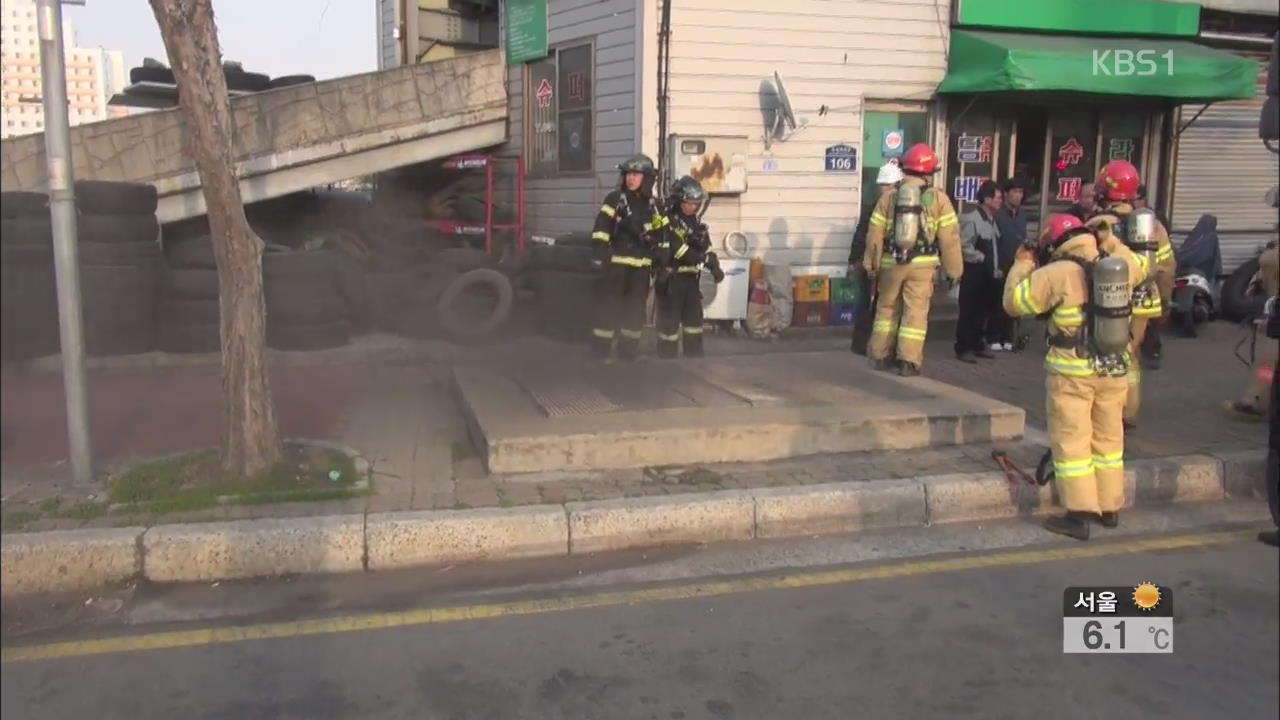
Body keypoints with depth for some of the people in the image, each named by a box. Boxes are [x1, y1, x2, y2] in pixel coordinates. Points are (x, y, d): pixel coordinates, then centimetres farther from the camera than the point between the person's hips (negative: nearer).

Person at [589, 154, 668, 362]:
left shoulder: (652, 205, 10)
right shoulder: (615, 198, -2)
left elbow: (660, 236, 16)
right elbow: (601, 228, -9)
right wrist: (600, 256, -18)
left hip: (640, 266, 5)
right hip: (616, 262, -5)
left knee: (636, 308, 11)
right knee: (608, 306, -4)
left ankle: (629, 350, 22)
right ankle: (600, 351, 1)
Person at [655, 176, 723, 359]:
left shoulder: (697, 223, 14)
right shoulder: (667, 221, -12)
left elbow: (707, 249, 12)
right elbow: (678, 250, -21)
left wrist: (715, 267, -7)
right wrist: (705, 259, -23)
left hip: (690, 279, 8)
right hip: (671, 280, -8)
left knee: (694, 320, 14)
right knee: (669, 323, -4)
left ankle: (695, 356, 25)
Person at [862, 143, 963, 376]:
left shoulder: (889, 197, 3)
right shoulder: (938, 198, -2)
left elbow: (875, 234, 3)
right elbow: (949, 237, -4)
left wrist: (871, 264, 12)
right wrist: (953, 269, 4)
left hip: (891, 262, 2)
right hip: (922, 264, -2)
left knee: (886, 308, 15)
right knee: (916, 311, 3)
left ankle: (879, 356, 20)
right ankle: (908, 361, 1)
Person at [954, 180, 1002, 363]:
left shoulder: (992, 220, 14)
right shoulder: (971, 219, -15)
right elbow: (964, 247, -21)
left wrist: (996, 267, 13)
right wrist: (982, 258, -13)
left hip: (989, 274, 9)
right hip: (974, 273, -8)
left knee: (984, 312, 13)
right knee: (969, 312, -4)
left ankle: (978, 345, 23)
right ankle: (963, 348, 2)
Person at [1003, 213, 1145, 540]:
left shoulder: (1056, 273, -13)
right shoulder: (1117, 264, 4)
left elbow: (1014, 302, -7)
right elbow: (1138, 269, 28)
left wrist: (1023, 264, 6)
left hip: (1072, 372, -6)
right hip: (1113, 368, 6)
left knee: (1072, 441, 1)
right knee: (1108, 438, 17)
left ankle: (1079, 514, 1)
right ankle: (1110, 507, 26)